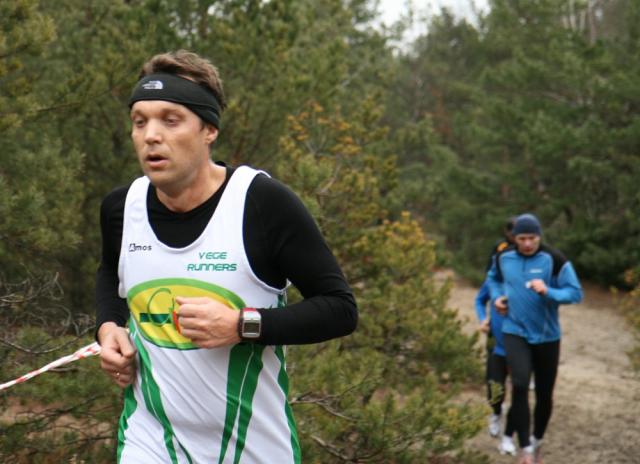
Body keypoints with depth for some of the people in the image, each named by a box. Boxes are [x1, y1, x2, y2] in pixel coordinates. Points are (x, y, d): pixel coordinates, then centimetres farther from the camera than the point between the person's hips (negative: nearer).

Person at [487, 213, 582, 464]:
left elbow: (576, 292, -13)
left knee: (544, 395, 11)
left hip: (547, 336, 0)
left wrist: (548, 292, -29)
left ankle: (537, 441, 38)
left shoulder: (554, 259, -13)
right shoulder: (503, 257, -3)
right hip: (515, 332, 1)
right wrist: (497, 296, 1)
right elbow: (493, 278, 20)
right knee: (519, 385, -22)